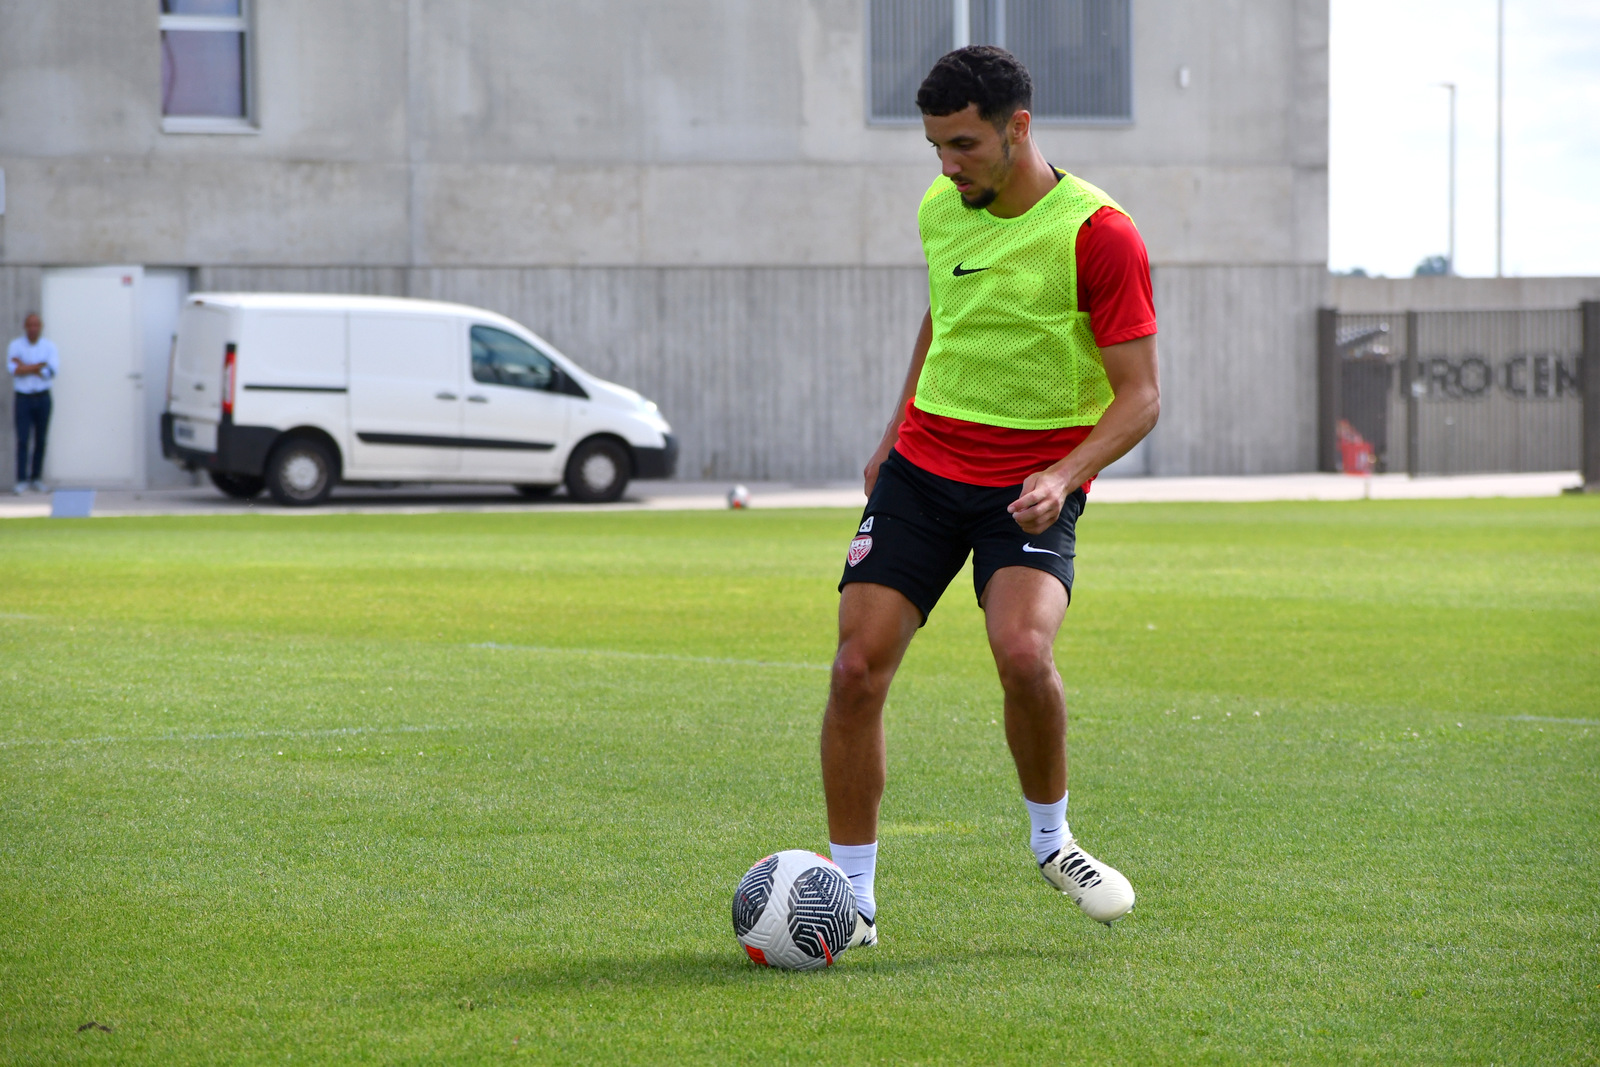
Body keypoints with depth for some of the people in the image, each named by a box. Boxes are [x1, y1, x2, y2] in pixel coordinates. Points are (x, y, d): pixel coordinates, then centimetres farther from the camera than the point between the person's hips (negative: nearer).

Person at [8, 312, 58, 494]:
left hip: (43, 397, 2)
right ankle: (22, 481, -8)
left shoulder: (49, 346, 2)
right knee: (23, 439, -8)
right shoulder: (15, 346, -1)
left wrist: (25, 367, -14)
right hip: (23, 397, -2)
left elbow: (51, 372, -12)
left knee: (41, 440, 4)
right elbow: (13, 370, -16)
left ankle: (36, 478, 12)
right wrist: (40, 366, -16)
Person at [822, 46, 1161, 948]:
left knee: (1022, 649, -29)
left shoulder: (1097, 233, -14)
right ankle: (852, 899, 4)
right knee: (858, 669, -8)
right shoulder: (940, 211, 5)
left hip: (1032, 486, -5)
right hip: (924, 465, 5)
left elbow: (1140, 395, -14)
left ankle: (1052, 839, 0)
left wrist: (1064, 476, -29)